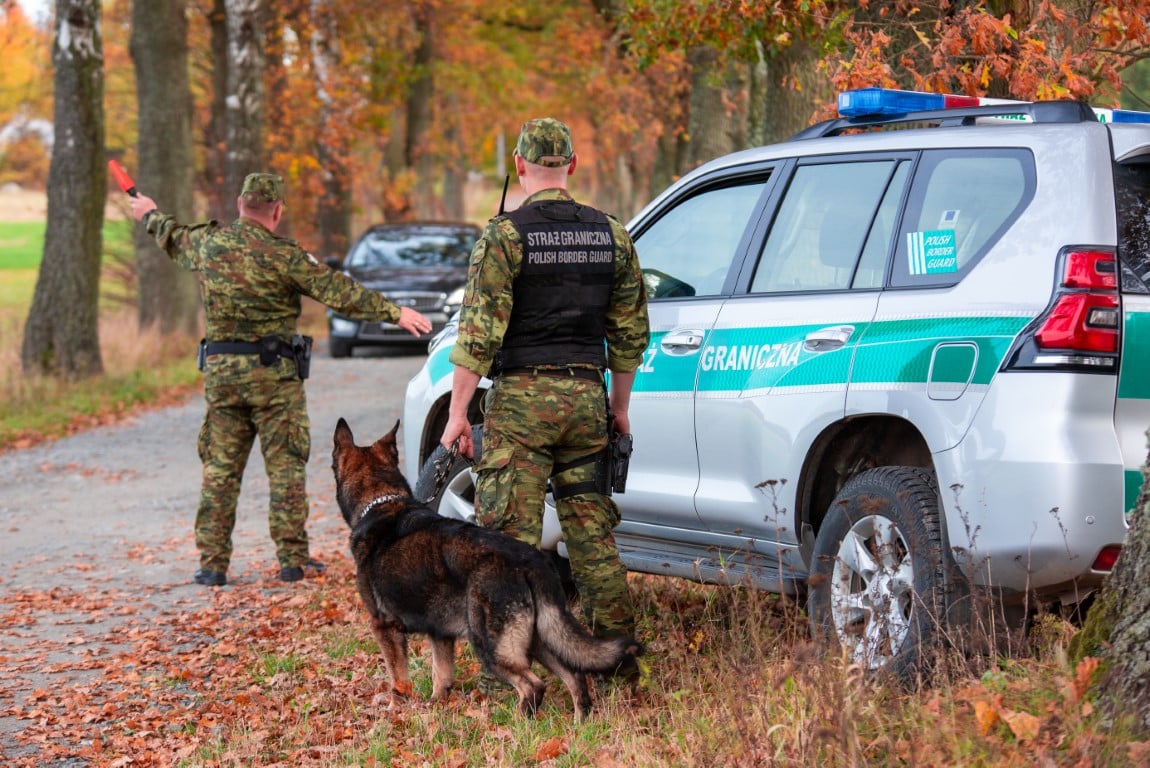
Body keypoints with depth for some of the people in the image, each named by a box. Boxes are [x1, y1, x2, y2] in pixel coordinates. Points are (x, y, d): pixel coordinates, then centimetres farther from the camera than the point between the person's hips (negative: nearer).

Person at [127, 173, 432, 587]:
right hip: (273, 372, -4)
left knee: (219, 467, 9)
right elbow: (338, 290, -14)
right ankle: (292, 559, 3)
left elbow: (174, 239, 27)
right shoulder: (282, 255, -12)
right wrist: (394, 312, -12)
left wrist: (150, 215, 48)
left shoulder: (208, 243, 4)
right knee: (286, 467, 3)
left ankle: (212, 562, 9)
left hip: (220, 370, 4)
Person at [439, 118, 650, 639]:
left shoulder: (505, 235, -8)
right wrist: (619, 405, 22)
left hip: (522, 400, -5)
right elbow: (630, 332, 13)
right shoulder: (611, 235, 8)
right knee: (592, 531, 11)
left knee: (513, 536, -2)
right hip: (587, 396, 5)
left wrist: (457, 413, -8)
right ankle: (616, 644, 13)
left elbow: (478, 333, -12)